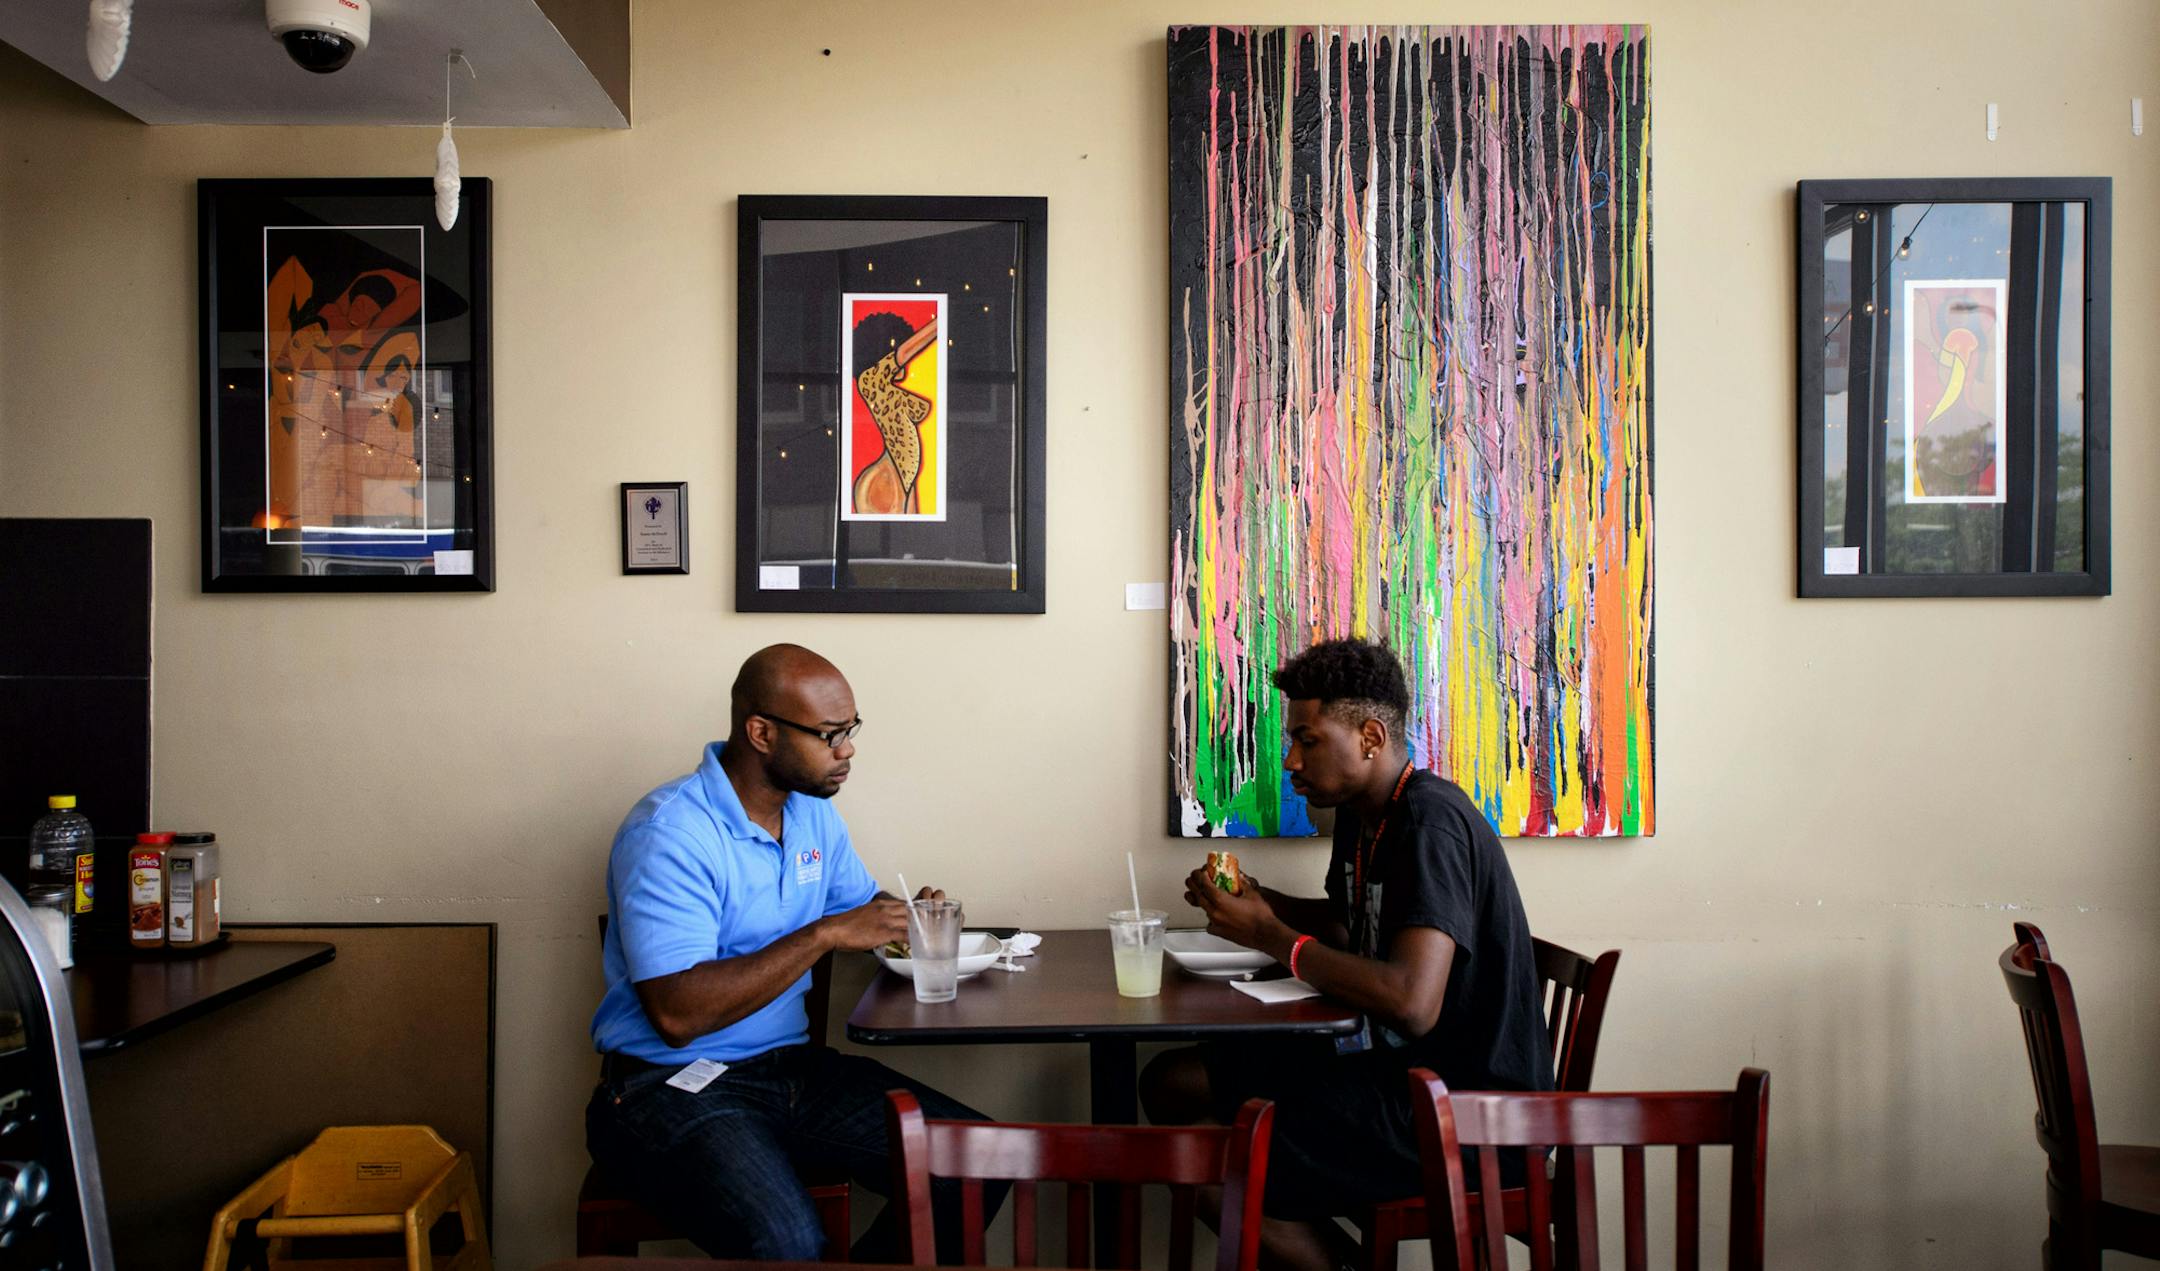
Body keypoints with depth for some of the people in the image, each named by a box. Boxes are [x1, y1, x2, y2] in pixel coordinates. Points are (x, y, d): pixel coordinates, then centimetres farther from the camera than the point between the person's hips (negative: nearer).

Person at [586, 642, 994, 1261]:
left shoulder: (814, 812, 9)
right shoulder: (669, 834, -17)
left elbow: (857, 901, 25)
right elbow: (678, 1013, -25)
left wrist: (905, 919, 1)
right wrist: (825, 934, -23)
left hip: (792, 1066, 8)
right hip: (674, 1086, -7)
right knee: (786, 1243, -35)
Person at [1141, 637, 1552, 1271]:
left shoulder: (1432, 821, -20)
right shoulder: (1361, 816, 9)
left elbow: (1412, 1004, -31)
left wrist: (1272, 936, -18)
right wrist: (1256, 899, 8)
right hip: (1397, 1065, 10)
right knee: (1172, 1084, 4)